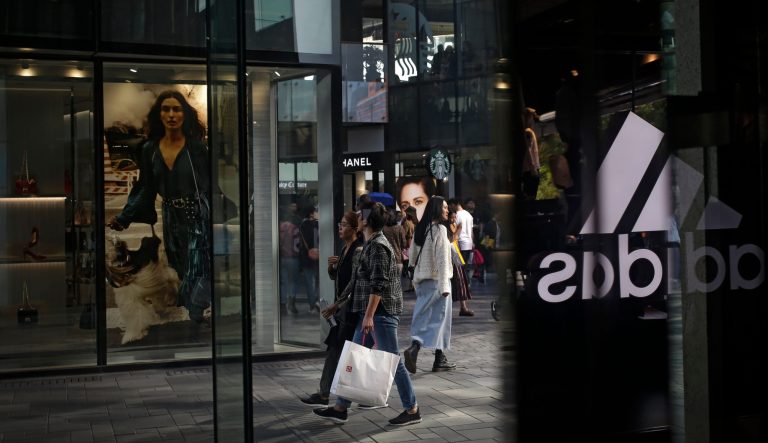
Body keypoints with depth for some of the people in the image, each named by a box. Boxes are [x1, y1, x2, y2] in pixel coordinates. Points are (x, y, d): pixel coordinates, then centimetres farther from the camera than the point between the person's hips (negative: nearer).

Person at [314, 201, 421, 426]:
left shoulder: (378, 246, -15)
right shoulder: (371, 244, 16)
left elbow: (378, 284, -21)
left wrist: (369, 315, -24)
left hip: (381, 312, -10)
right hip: (371, 312, 10)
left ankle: (412, 410, 8)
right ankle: (340, 408, 17)